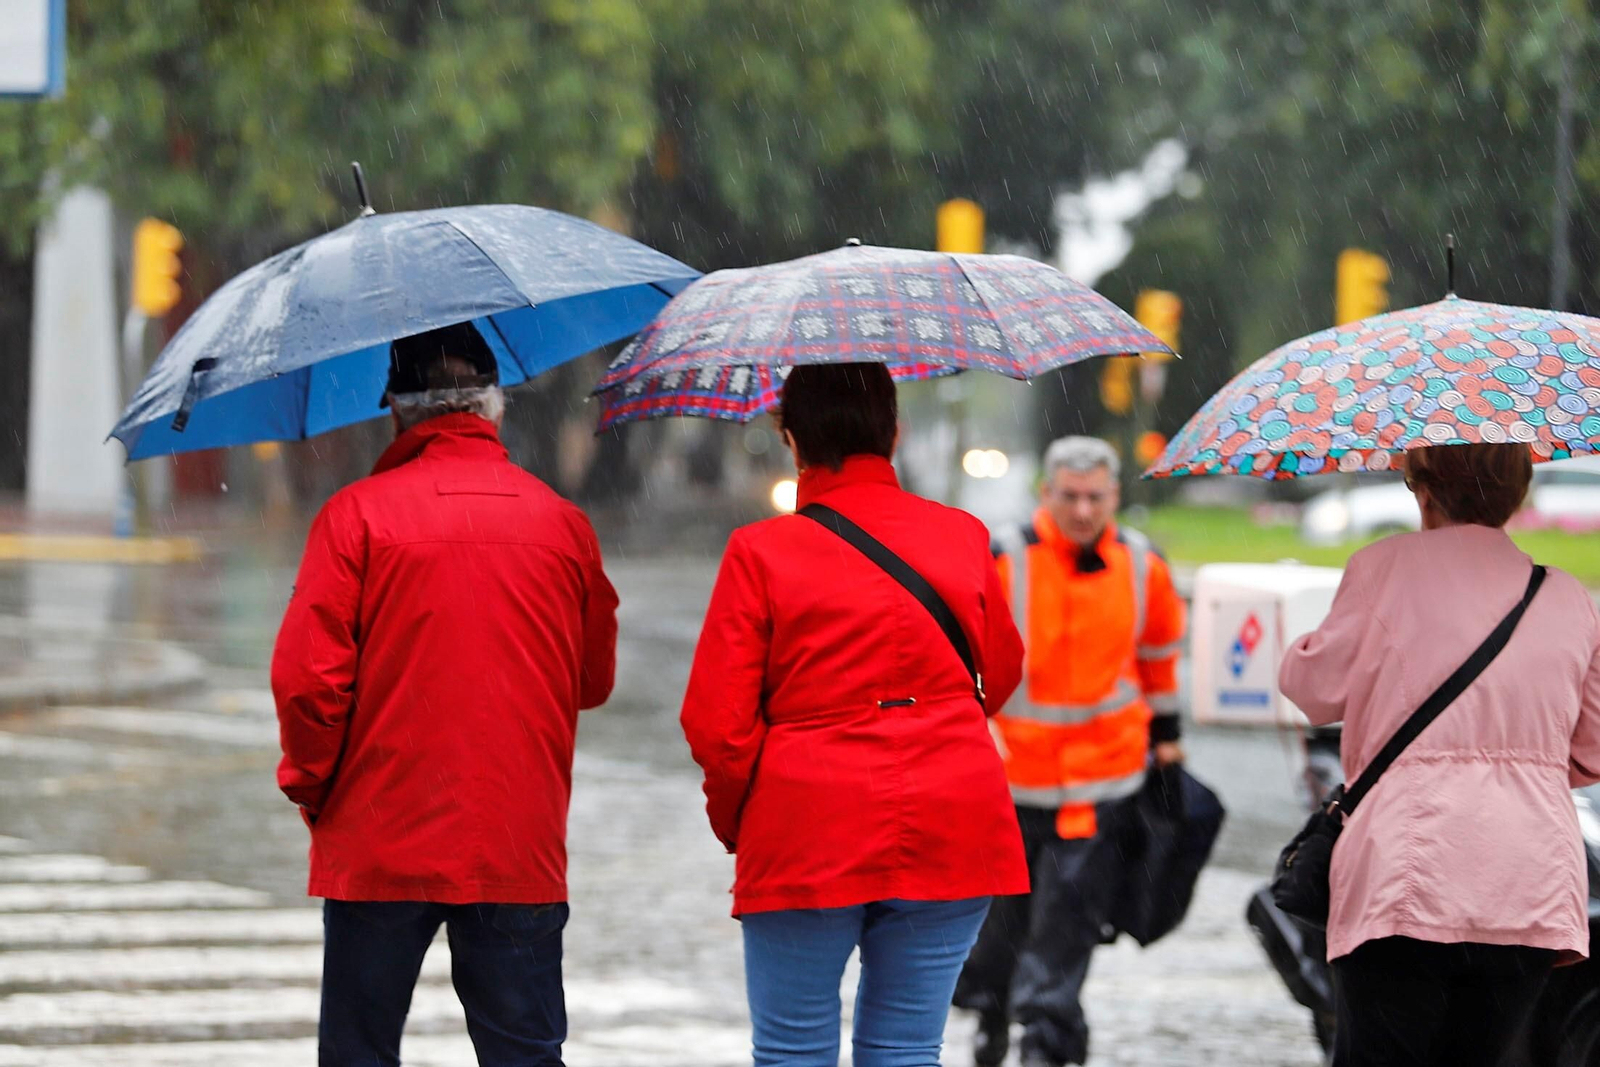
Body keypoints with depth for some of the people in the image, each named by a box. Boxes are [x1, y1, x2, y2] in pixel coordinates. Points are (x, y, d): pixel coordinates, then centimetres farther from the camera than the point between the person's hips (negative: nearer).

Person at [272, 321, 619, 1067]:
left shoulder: (357, 514, -6)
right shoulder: (561, 522, 4)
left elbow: (306, 676, -10)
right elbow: (594, 681, 13)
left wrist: (311, 786, 5)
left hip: (380, 845, -2)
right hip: (520, 848, 2)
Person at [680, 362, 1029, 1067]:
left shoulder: (760, 552, -6)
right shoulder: (962, 538, 4)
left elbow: (717, 724, -8)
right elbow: (1000, 677, 19)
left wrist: (734, 822, 10)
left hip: (806, 834, -3)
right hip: (949, 831, 3)